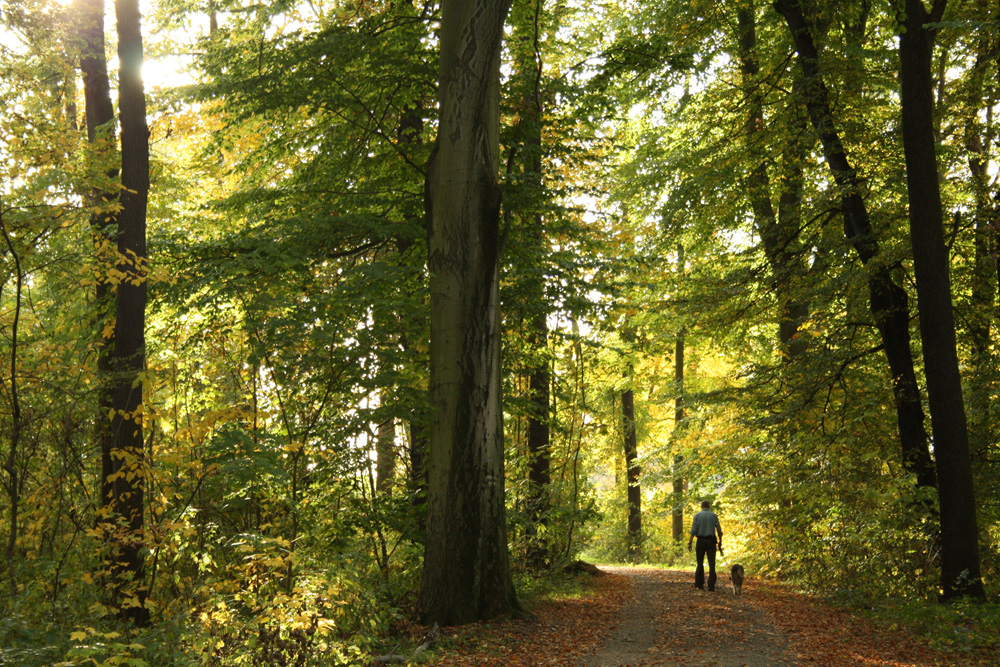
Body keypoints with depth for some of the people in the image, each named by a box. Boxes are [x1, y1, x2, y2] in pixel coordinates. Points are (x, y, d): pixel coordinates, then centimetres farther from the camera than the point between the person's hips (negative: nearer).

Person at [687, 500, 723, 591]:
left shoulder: (697, 515, 1)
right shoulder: (713, 515, 5)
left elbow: (693, 530, -7)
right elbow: (719, 530, 2)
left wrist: (690, 542, -7)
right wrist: (720, 542, 12)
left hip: (701, 540, 0)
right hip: (711, 540, 0)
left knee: (700, 563, 11)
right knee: (712, 564, -2)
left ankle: (699, 584, 15)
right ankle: (711, 585, -8)